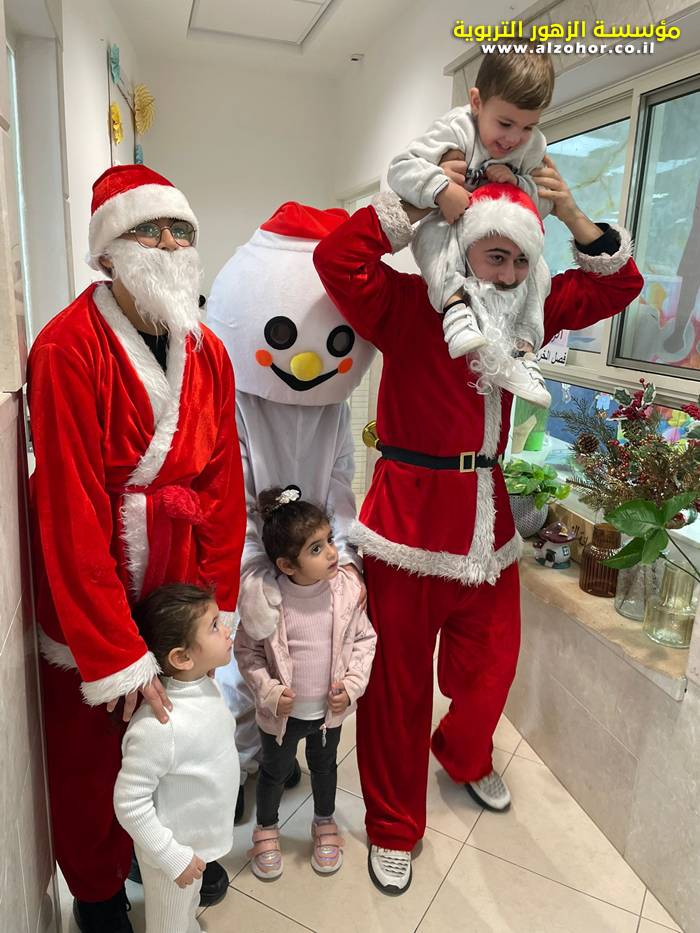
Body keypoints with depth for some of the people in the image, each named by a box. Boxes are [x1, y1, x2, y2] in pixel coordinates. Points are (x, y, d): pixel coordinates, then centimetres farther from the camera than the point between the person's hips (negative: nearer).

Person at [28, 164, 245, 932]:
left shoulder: (207, 353, 0)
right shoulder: (68, 349, -18)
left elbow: (223, 486, 1)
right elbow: (72, 512, -21)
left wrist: (216, 603, -2)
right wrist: (113, 655, -19)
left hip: (178, 575, 5)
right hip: (85, 577, -4)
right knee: (91, 747, 12)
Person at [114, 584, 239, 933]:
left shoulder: (206, 685, -12)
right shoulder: (158, 726, -38)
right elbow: (129, 802, -28)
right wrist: (173, 857, -20)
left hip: (200, 839, 7)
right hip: (173, 850, -7)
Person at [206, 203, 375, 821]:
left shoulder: (334, 409, -2)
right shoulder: (232, 405, -18)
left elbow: (340, 486, -2)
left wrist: (345, 555, -13)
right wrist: (255, 580, -21)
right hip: (247, 569, -4)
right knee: (242, 673, 7)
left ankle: (271, 750, 44)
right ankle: (232, 771, 34)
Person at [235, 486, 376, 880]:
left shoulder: (348, 587, -18)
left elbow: (364, 639, -6)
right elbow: (248, 652, -11)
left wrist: (352, 684, -14)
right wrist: (269, 691, -20)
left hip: (330, 708, 2)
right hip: (283, 712, -2)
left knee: (324, 765, 27)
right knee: (275, 771, 23)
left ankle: (325, 824, 55)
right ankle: (267, 829, 52)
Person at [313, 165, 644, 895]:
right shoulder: (408, 305, -7)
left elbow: (616, 283, 15)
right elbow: (337, 258, -21)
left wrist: (573, 217, 1)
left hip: (486, 512, 6)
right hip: (410, 511, -5)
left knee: (492, 661, 19)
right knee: (398, 678, 6)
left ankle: (464, 757, 53)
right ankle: (393, 827, 30)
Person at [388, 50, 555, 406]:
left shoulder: (535, 147, -2)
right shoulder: (455, 129, -17)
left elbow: (544, 202, 0)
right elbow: (400, 168, -26)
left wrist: (518, 183, -20)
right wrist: (442, 189, -43)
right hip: (453, 229, -4)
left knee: (537, 267, -20)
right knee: (435, 233, -36)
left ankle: (522, 349, -22)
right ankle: (455, 302, -48)